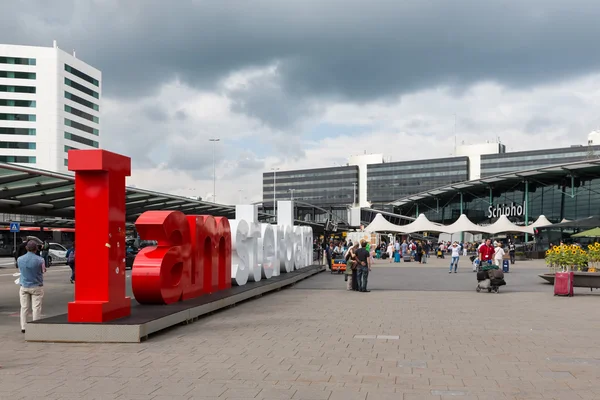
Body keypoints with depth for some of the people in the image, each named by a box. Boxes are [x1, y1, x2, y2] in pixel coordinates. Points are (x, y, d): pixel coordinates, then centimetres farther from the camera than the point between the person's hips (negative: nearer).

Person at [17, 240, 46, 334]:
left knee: (24, 307, 9)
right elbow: (43, 271, 0)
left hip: (24, 286, 3)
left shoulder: (20, 259, -4)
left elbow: (20, 270, 11)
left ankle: (23, 327, 11)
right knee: (36, 307, 2)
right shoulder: (40, 260, -14)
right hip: (36, 286, -3)